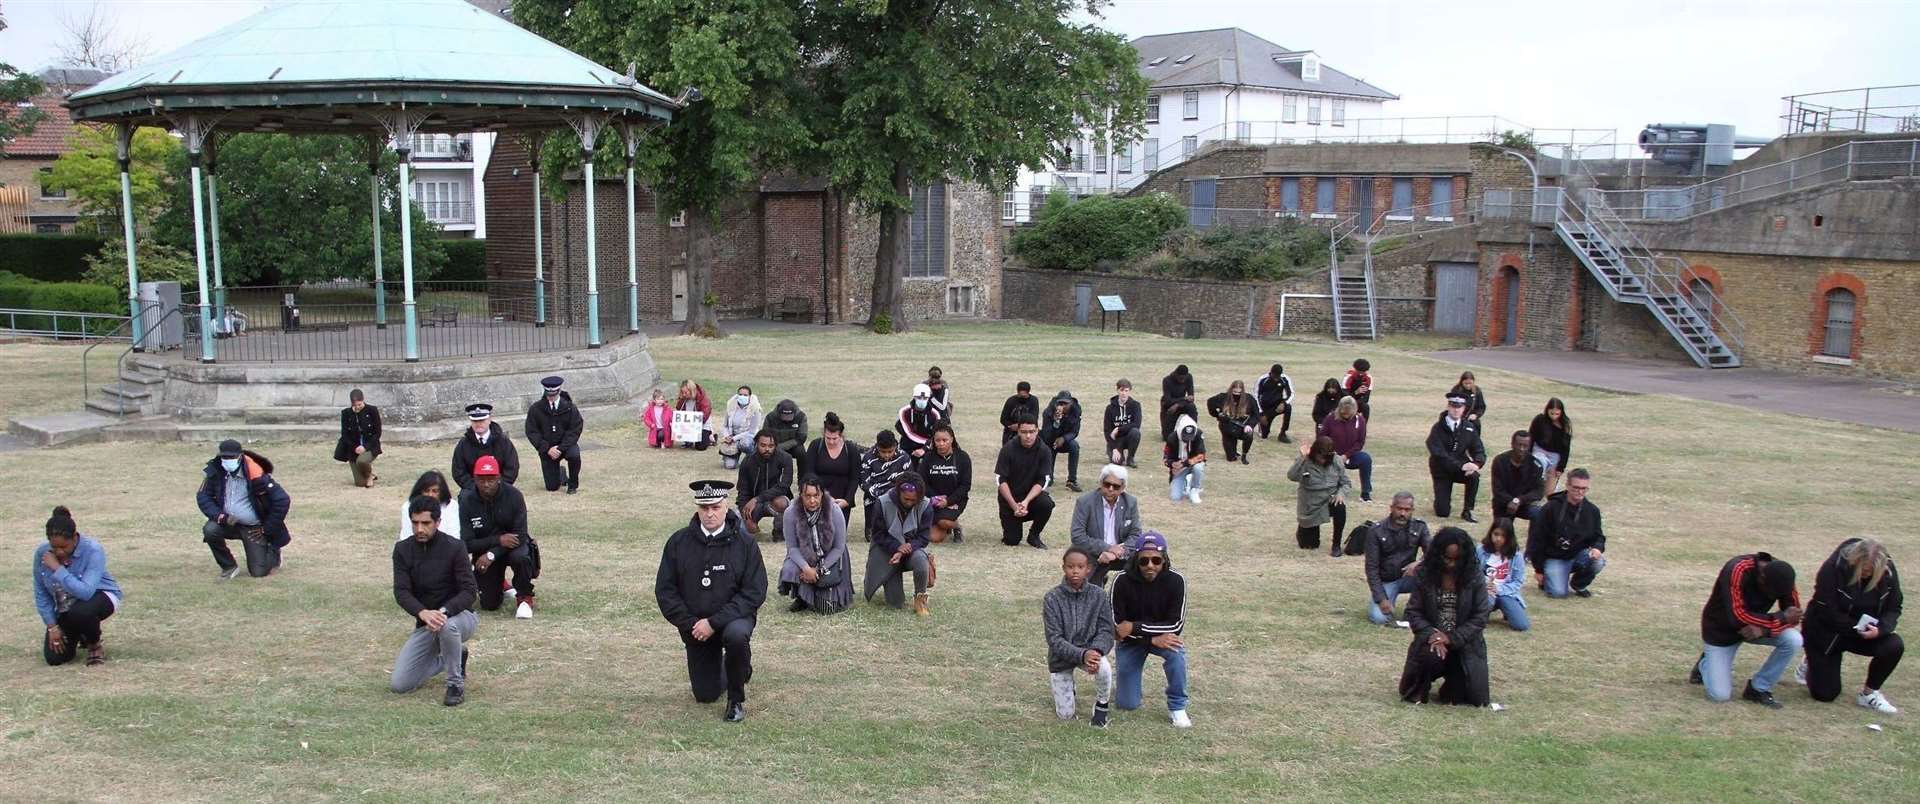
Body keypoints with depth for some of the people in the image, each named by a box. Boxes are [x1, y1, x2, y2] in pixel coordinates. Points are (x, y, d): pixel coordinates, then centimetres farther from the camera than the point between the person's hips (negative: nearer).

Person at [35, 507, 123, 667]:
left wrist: (57, 568, -37)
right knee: (54, 657, -9)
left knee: (79, 613, -39)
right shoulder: (42, 553, -15)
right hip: (65, 608, 4)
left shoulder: (93, 550, -28)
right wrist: (52, 626, -8)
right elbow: (41, 594, -3)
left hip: (99, 596, -4)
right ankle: (79, 636, 26)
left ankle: (95, 646, -6)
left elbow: (85, 592, -40)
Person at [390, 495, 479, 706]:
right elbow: (401, 592, -11)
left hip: (458, 616, -4)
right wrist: (423, 613, -32)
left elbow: (470, 591, -18)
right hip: (424, 624, 4)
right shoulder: (403, 550, -3)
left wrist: (443, 612, -36)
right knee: (398, 684, -6)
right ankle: (451, 658, 19)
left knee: (447, 626, -41)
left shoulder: (454, 547, -14)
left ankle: (456, 684, -17)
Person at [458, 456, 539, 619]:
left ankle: (524, 598, -10)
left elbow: (520, 535, -19)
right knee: (489, 605, -1)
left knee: (520, 557, -38)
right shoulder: (467, 502, -15)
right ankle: (500, 586, 37)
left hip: (512, 545, -2)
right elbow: (467, 544, -15)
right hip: (484, 551, 2)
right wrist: (498, 540, -29)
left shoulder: (513, 496, -18)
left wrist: (492, 555, -30)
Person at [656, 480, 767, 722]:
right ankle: (733, 669, 42)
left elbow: (754, 593, -16)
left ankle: (737, 700, -14)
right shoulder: (678, 542, -6)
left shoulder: (744, 543, -12)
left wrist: (714, 622, -23)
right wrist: (690, 623, -14)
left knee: (736, 635, -39)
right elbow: (665, 590, -2)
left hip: (733, 617, -3)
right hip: (695, 625, 3)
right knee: (706, 695, 7)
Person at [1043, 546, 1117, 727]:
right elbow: (1054, 639, -20)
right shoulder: (1052, 598, -17)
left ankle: (1102, 705, -4)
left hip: (1090, 649, 1)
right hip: (1062, 655, -1)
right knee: (1066, 715, -4)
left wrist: (1096, 651, -32)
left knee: (1103, 666, -35)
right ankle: (1064, 689, 32)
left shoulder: (1098, 595, -12)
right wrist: (1082, 655, -34)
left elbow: (1106, 630, -10)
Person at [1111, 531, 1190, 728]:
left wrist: (1135, 626, -27)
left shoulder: (1175, 581, -22)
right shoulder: (1122, 582, -24)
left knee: (1175, 650, -35)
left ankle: (1177, 708, -16)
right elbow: (1118, 626, -21)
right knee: (1128, 704, -1)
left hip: (1163, 636, 0)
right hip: (1130, 642, 0)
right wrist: (1153, 639, -32)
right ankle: (1122, 676, 34)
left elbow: (1176, 626, -24)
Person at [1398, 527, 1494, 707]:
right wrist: (1431, 634, -20)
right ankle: (1421, 688, 0)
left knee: (1476, 698, -10)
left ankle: (1453, 682, 28)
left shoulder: (1474, 575, -8)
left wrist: (1452, 638, -18)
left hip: (1464, 641, 0)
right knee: (1430, 657, -35)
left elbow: (1480, 615, -8)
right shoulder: (1424, 574, -5)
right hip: (1432, 637, 0)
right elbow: (1413, 612, -3)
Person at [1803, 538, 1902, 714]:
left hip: (1865, 632, 4)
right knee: (1825, 694, -4)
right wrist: (1856, 628, -28)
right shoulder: (1833, 568, -25)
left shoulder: (1888, 571, -12)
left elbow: (1893, 609, -6)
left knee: (1894, 646, -27)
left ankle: (1869, 694, -3)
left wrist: (1880, 629, -25)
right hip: (1826, 633, -4)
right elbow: (1827, 612, -23)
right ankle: (1812, 663, 32)